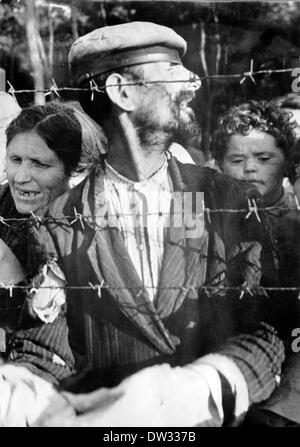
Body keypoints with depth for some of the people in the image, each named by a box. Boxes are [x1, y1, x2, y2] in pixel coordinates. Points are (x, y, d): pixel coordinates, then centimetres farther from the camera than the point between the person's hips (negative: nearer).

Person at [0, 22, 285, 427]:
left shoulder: (225, 199, -2)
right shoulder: (64, 221, -4)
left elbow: (269, 330, -5)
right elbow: (43, 354, -3)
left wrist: (189, 391, -25)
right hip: (100, 417, 1)